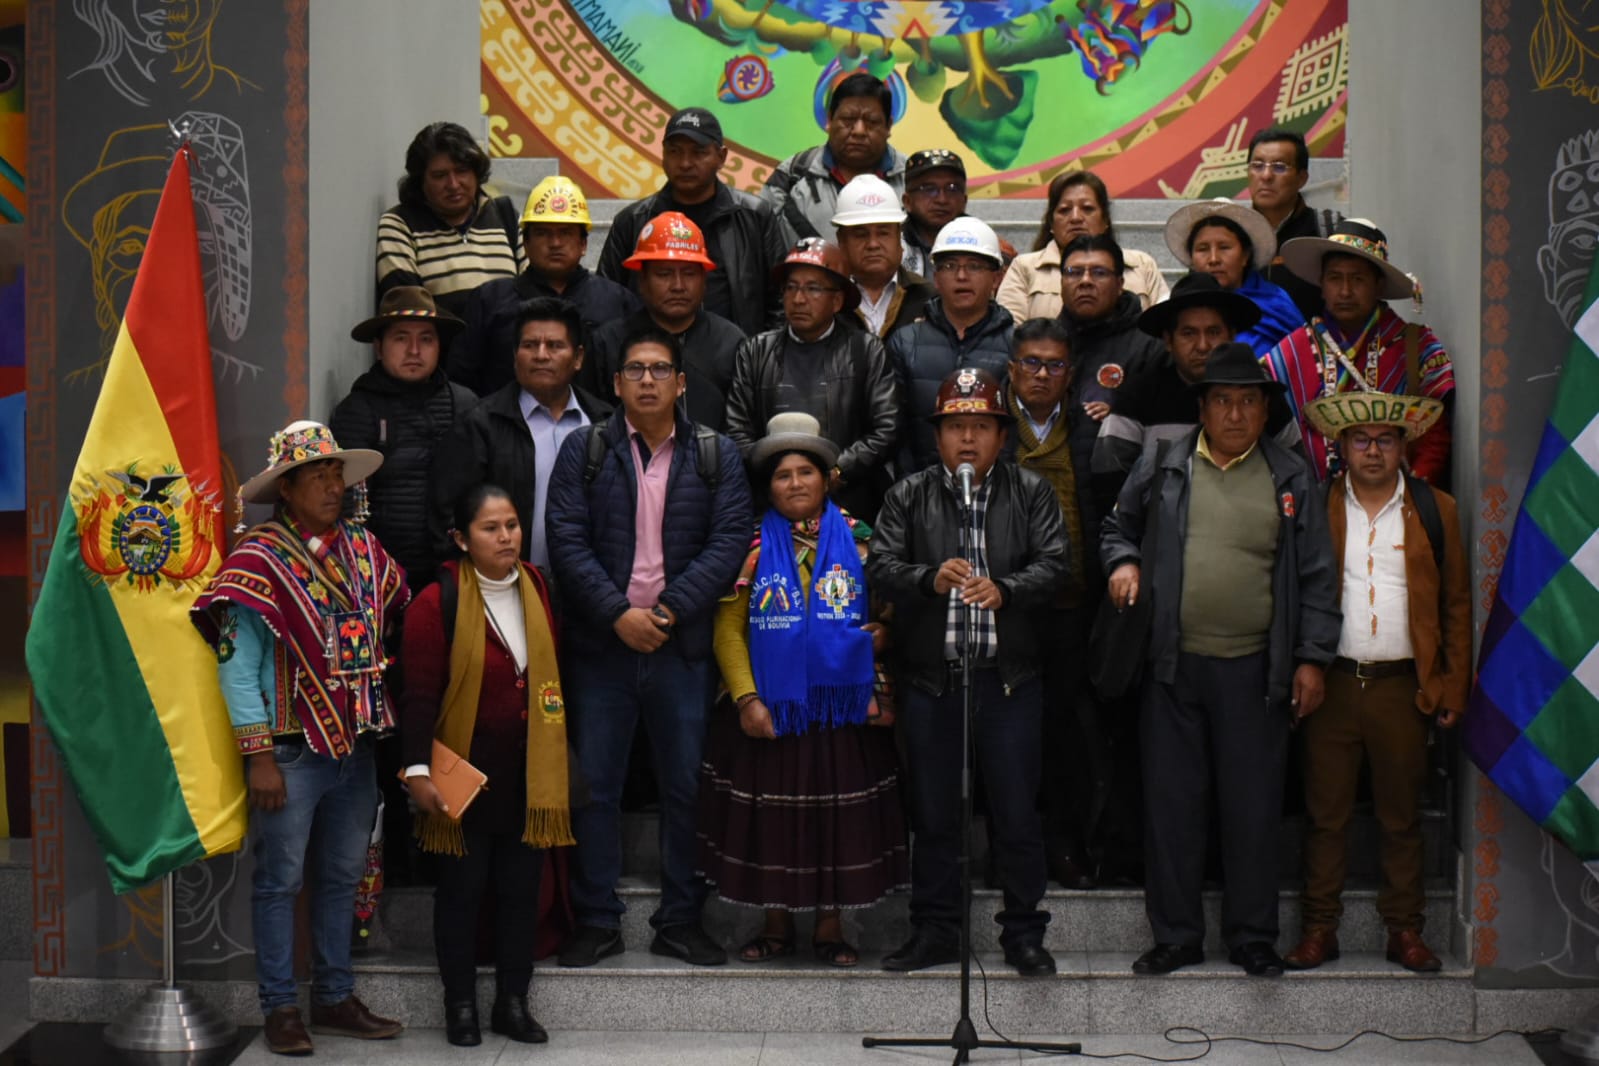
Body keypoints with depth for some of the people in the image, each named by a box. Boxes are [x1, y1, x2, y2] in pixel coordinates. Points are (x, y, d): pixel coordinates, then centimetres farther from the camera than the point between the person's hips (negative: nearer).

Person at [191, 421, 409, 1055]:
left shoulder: (364, 551, 6)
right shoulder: (260, 560, -10)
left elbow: (403, 627, 12)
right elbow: (237, 666, -12)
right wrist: (258, 757, -15)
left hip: (356, 744, 6)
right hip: (292, 749, -6)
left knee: (342, 877, 14)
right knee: (280, 880, 4)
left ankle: (335, 1000, 25)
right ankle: (280, 1008, 14)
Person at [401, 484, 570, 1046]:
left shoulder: (537, 589, 4)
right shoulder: (438, 602, -13)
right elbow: (420, 695, -14)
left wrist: (556, 747, 14)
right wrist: (419, 769, -20)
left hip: (527, 770, 5)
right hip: (463, 772, -4)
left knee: (521, 887, 9)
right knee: (462, 887, 8)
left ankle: (513, 1001, 21)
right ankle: (460, 1005, 20)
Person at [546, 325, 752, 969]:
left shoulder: (717, 456, 7)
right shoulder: (585, 450, 5)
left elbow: (729, 541, -2)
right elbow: (566, 539, -3)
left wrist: (669, 610, -13)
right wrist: (619, 613, -13)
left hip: (682, 645, 1)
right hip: (600, 644, 0)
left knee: (687, 785, 5)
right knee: (594, 786, 3)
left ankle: (681, 919, 16)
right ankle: (596, 920, 14)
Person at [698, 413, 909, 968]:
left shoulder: (858, 541, 4)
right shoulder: (754, 547, 3)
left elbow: (887, 620, 5)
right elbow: (728, 627, -1)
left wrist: (882, 691, -4)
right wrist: (746, 698, -10)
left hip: (843, 709, 0)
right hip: (770, 711, 0)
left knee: (839, 813, 4)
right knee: (769, 814, 4)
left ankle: (830, 927, 16)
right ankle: (776, 926, 18)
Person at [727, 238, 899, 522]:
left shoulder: (867, 351, 8)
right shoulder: (755, 352, 14)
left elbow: (886, 431, 1)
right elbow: (737, 433, 8)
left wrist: (835, 472, -8)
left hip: (849, 507, -1)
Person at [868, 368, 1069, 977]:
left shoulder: (1031, 493, 7)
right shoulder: (908, 496, 9)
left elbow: (1053, 566, -3)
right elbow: (880, 566, -1)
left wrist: (1004, 590, -21)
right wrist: (930, 579, -20)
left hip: (1010, 678, -1)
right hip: (930, 676, 1)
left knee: (1017, 812, 4)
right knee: (932, 813, 9)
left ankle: (1023, 933, 16)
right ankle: (934, 931, 21)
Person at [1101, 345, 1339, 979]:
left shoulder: (1290, 480, 5)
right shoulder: (1162, 468, 7)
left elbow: (1317, 575, 5)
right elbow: (1119, 528, 21)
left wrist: (1312, 658, 0)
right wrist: (1123, 562, -2)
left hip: (1254, 669, -1)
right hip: (1172, 665, 1)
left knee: (1254, 806, 5)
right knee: (1171, 803, 6)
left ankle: (1253, 938, 19)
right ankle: (1176, 936, 18)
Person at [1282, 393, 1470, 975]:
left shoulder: (1435, 510, 7)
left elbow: (1457, 603, 8)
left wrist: (1453, 686, 3)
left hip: (1404, 687, 0)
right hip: (1330, 683, 0)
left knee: (1402, 815, 8)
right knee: (1325, 812, 4)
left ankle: (1404, 930, 18)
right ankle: (1320, 928, 13)